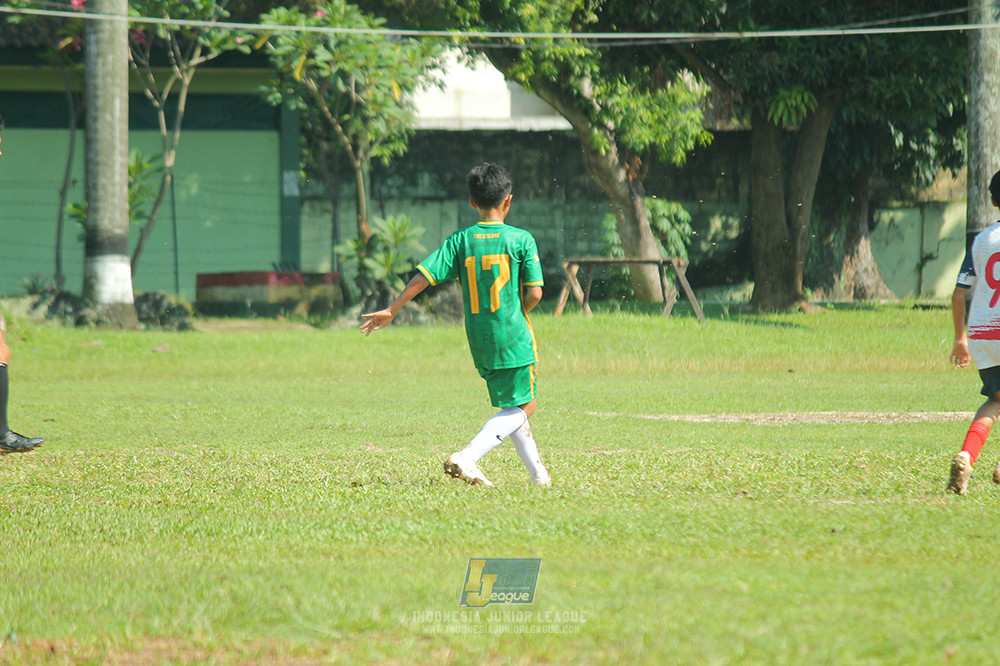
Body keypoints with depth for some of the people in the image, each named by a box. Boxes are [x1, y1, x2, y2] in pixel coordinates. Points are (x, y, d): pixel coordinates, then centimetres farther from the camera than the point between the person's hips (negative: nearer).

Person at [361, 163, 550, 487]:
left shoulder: (460, 241, 1)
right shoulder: (522, 240, -7)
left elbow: (422, 277, -5)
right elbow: (534, 294, -8)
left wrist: (391, 311, 2)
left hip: (479, 340, 5)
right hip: (513, 338, -5)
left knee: (511, 408, 19)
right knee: (524, 407, 1)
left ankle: (537, 472, 21)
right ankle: (468, 457, -17)